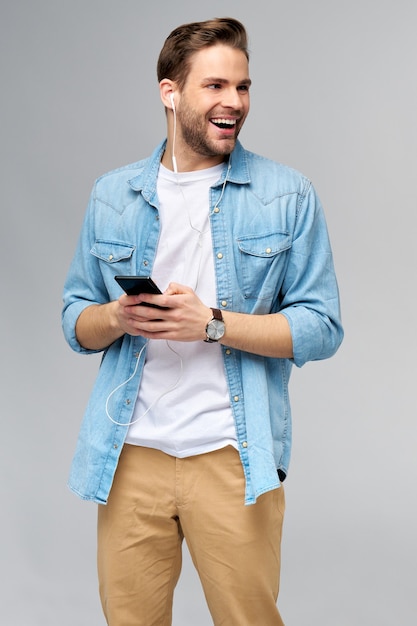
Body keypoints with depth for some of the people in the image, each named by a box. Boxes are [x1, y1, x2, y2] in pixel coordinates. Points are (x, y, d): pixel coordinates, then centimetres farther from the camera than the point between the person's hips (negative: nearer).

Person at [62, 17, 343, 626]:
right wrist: (118, 317, -12)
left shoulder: (289, 196, 0)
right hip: (131, 454, 2)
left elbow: (321, 327, -4)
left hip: (232, 456, -2)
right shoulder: (112, 196, 8)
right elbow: (76, 320, 11)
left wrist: (212, 323, -16)